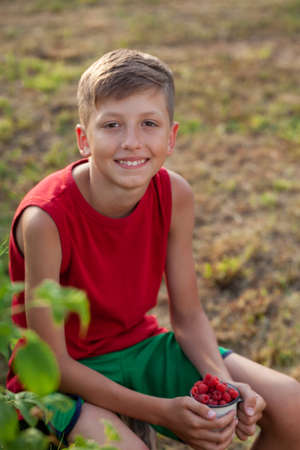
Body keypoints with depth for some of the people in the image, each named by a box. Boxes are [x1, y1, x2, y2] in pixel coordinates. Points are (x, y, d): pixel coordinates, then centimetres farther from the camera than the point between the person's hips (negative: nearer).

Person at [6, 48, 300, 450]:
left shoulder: (175, 196, -13)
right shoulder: (46, 218, -29)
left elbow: (188, 316, -2)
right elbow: (52, 362, -22)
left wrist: (224, 386, -20)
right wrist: (162, 412, -25)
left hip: (140, 346, 5)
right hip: (64, 377, -4)